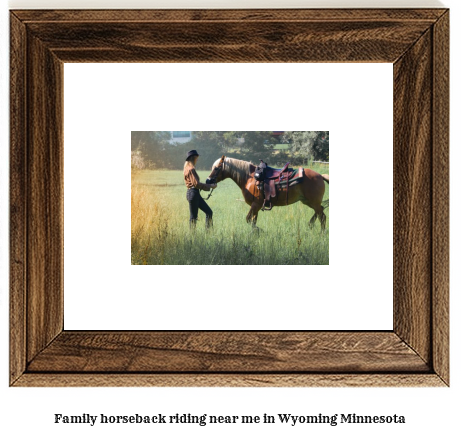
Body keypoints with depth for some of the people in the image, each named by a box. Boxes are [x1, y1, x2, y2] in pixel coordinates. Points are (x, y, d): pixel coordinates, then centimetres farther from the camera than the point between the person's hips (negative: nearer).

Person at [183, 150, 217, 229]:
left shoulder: (190, 168, 16)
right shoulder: (191, 169, -15)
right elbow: (196, 184, -20)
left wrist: (209, 185, 15)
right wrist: (210, 186, -14)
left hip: (196, 194, 10)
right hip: (193, 193, -10)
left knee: (209, 212, 9)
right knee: (193, 216, -3)